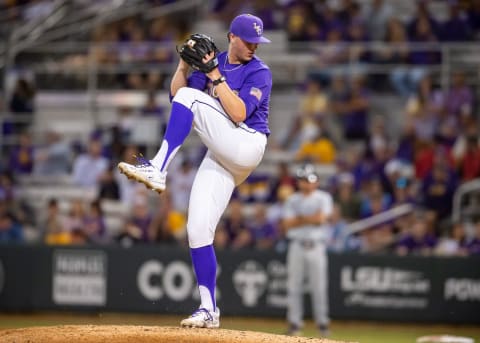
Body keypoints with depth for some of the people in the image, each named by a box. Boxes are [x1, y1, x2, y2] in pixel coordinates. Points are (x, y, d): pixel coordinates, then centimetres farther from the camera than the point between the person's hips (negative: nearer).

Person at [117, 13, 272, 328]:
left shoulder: (259, 72, -4)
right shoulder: (213, 61, 15)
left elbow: (239, 114, -17)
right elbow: (176, 93, 9)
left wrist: (216, 76, -19)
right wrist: (184, 65, -6)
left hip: (246, 146, -7)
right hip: (220, 157, 7)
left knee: (190, 97, -22)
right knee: (197, 230, -3)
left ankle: (158, 170, -28)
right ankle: (209, 310, 3)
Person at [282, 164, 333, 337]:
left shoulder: (323, 198, 3)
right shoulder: (293, 200, 11)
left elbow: (321, 218, -13)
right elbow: (287, 224, -1)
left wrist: (299, 219, -5)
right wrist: (309, 219, -9)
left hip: (316, 246, -2)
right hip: (296, 245, 2)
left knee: (319, 286, -4)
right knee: (294, 285, -1)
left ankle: (322, 322, 3)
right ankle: (294, 323, 3)